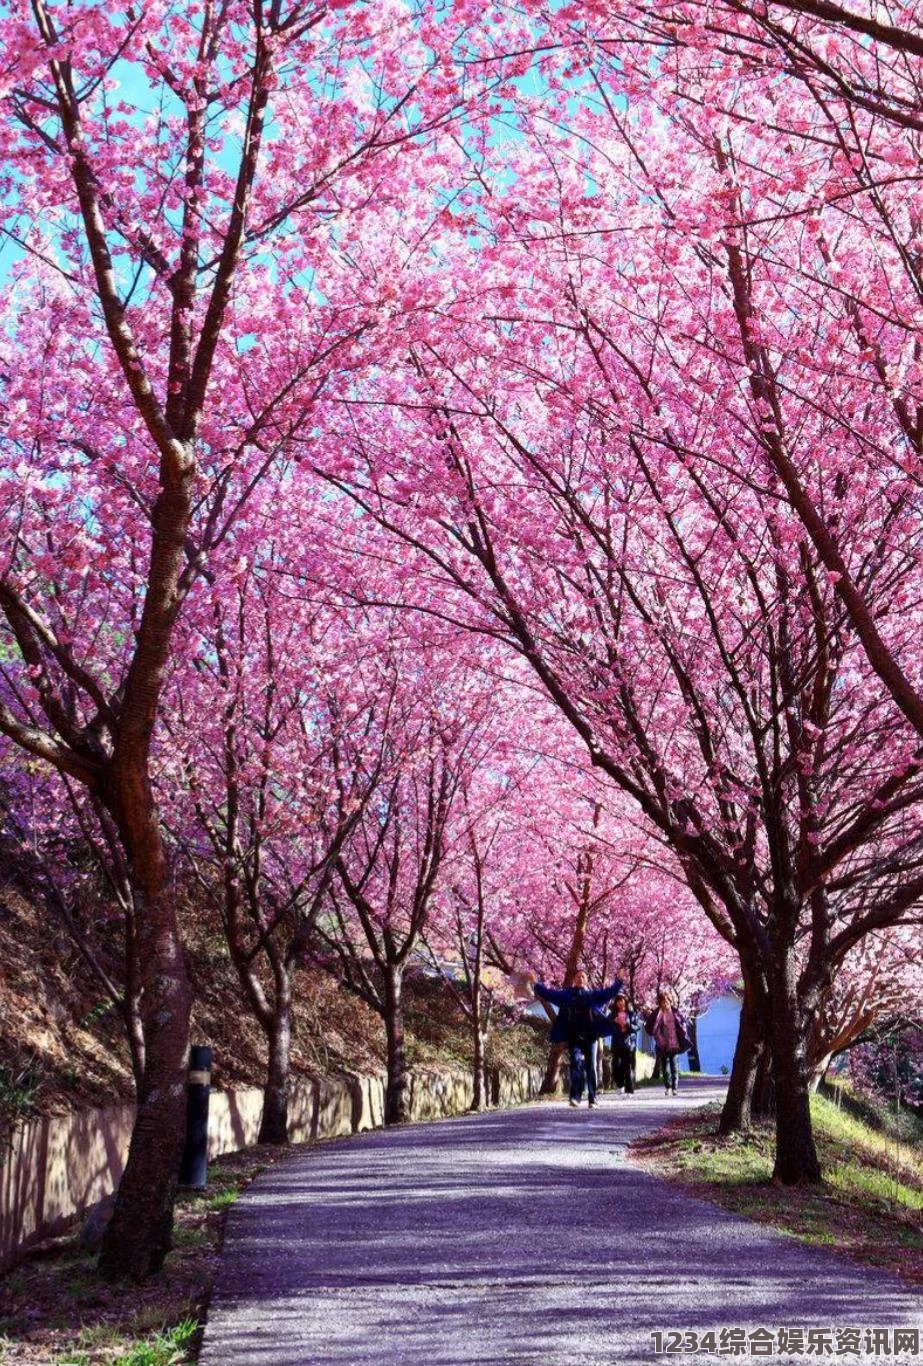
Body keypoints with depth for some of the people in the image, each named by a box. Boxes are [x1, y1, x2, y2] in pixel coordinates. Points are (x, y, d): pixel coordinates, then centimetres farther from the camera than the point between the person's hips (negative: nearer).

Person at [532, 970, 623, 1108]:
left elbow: (610, 992, 6)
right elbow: (548, 993, 9)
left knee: (590, 1067, 3)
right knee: (576, 1062, -19)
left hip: (590, 1036, 1)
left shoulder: (593, 995, 13)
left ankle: (592, 1099, 9)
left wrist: (619, 982, -6)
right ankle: (575, 1096, -21)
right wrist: (535, 984, 1)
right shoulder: (566, 994, 12)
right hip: (573, 1037, -1)